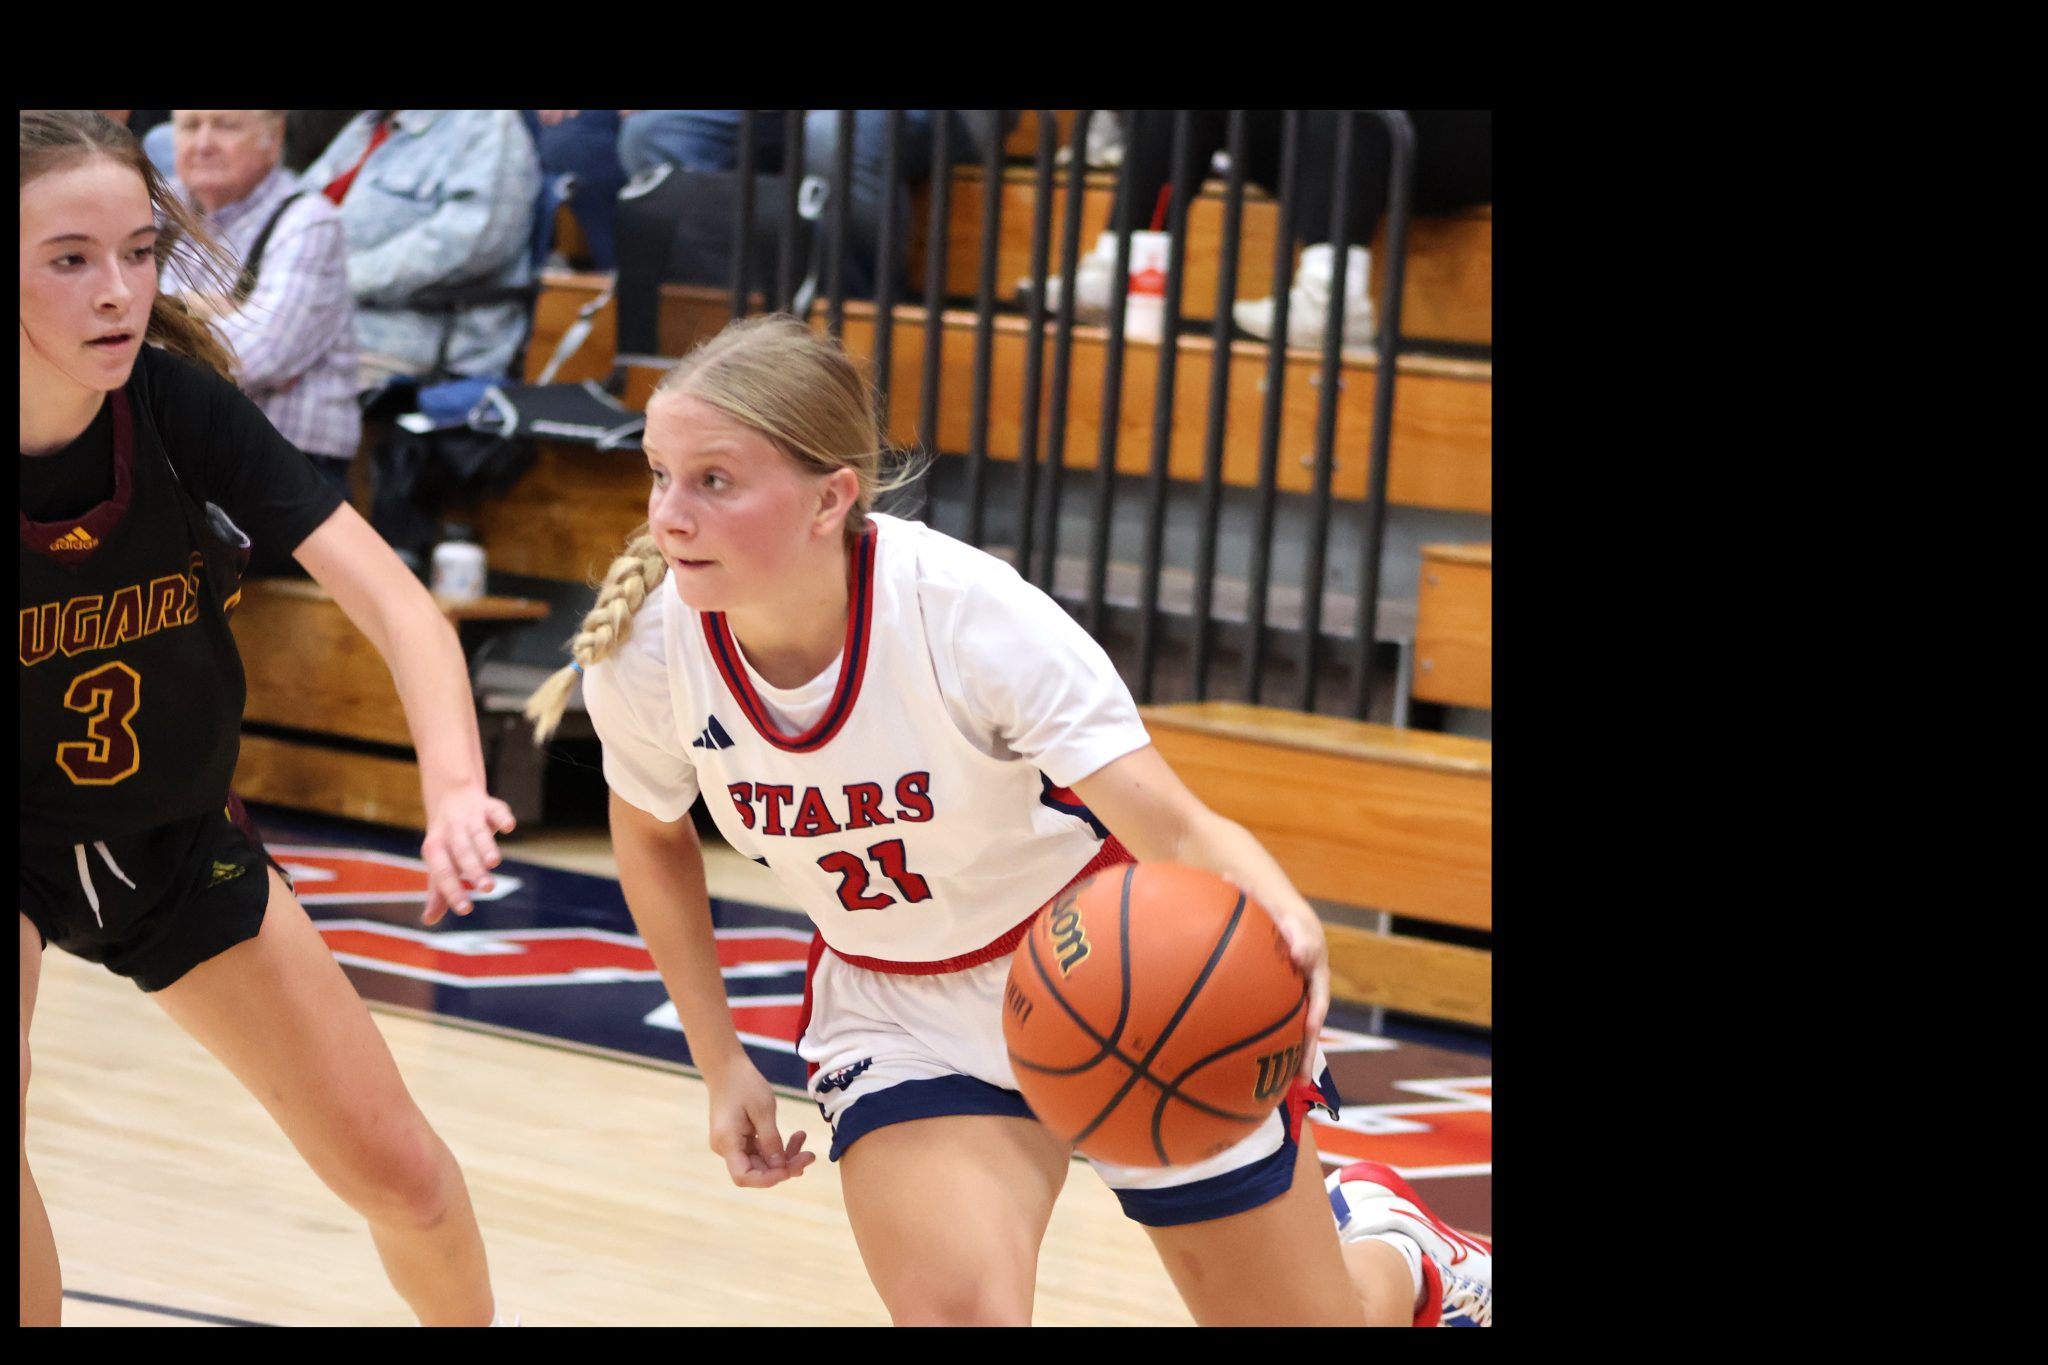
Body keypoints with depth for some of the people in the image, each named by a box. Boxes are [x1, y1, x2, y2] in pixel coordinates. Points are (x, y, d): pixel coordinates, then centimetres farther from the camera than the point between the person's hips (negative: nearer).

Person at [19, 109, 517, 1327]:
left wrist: (456, 789, -45)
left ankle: (471, 1321, 36)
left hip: (179, 841, 2)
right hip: (30, 846, -2)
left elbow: (393, 602, -29)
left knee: (402, 1175, 6)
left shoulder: (185, 406, -23)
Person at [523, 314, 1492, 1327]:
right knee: (954, 1308, -25)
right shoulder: (642, 655, -20)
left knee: (1309, 1321, 10)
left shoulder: (972, 616, -32)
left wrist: (1278, 922, -58)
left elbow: (1179, 832, -36)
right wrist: (720, 1063, 2)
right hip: (898, 1006, 2)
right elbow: (652, 832, 3)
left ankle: (1387, 1256, 45)